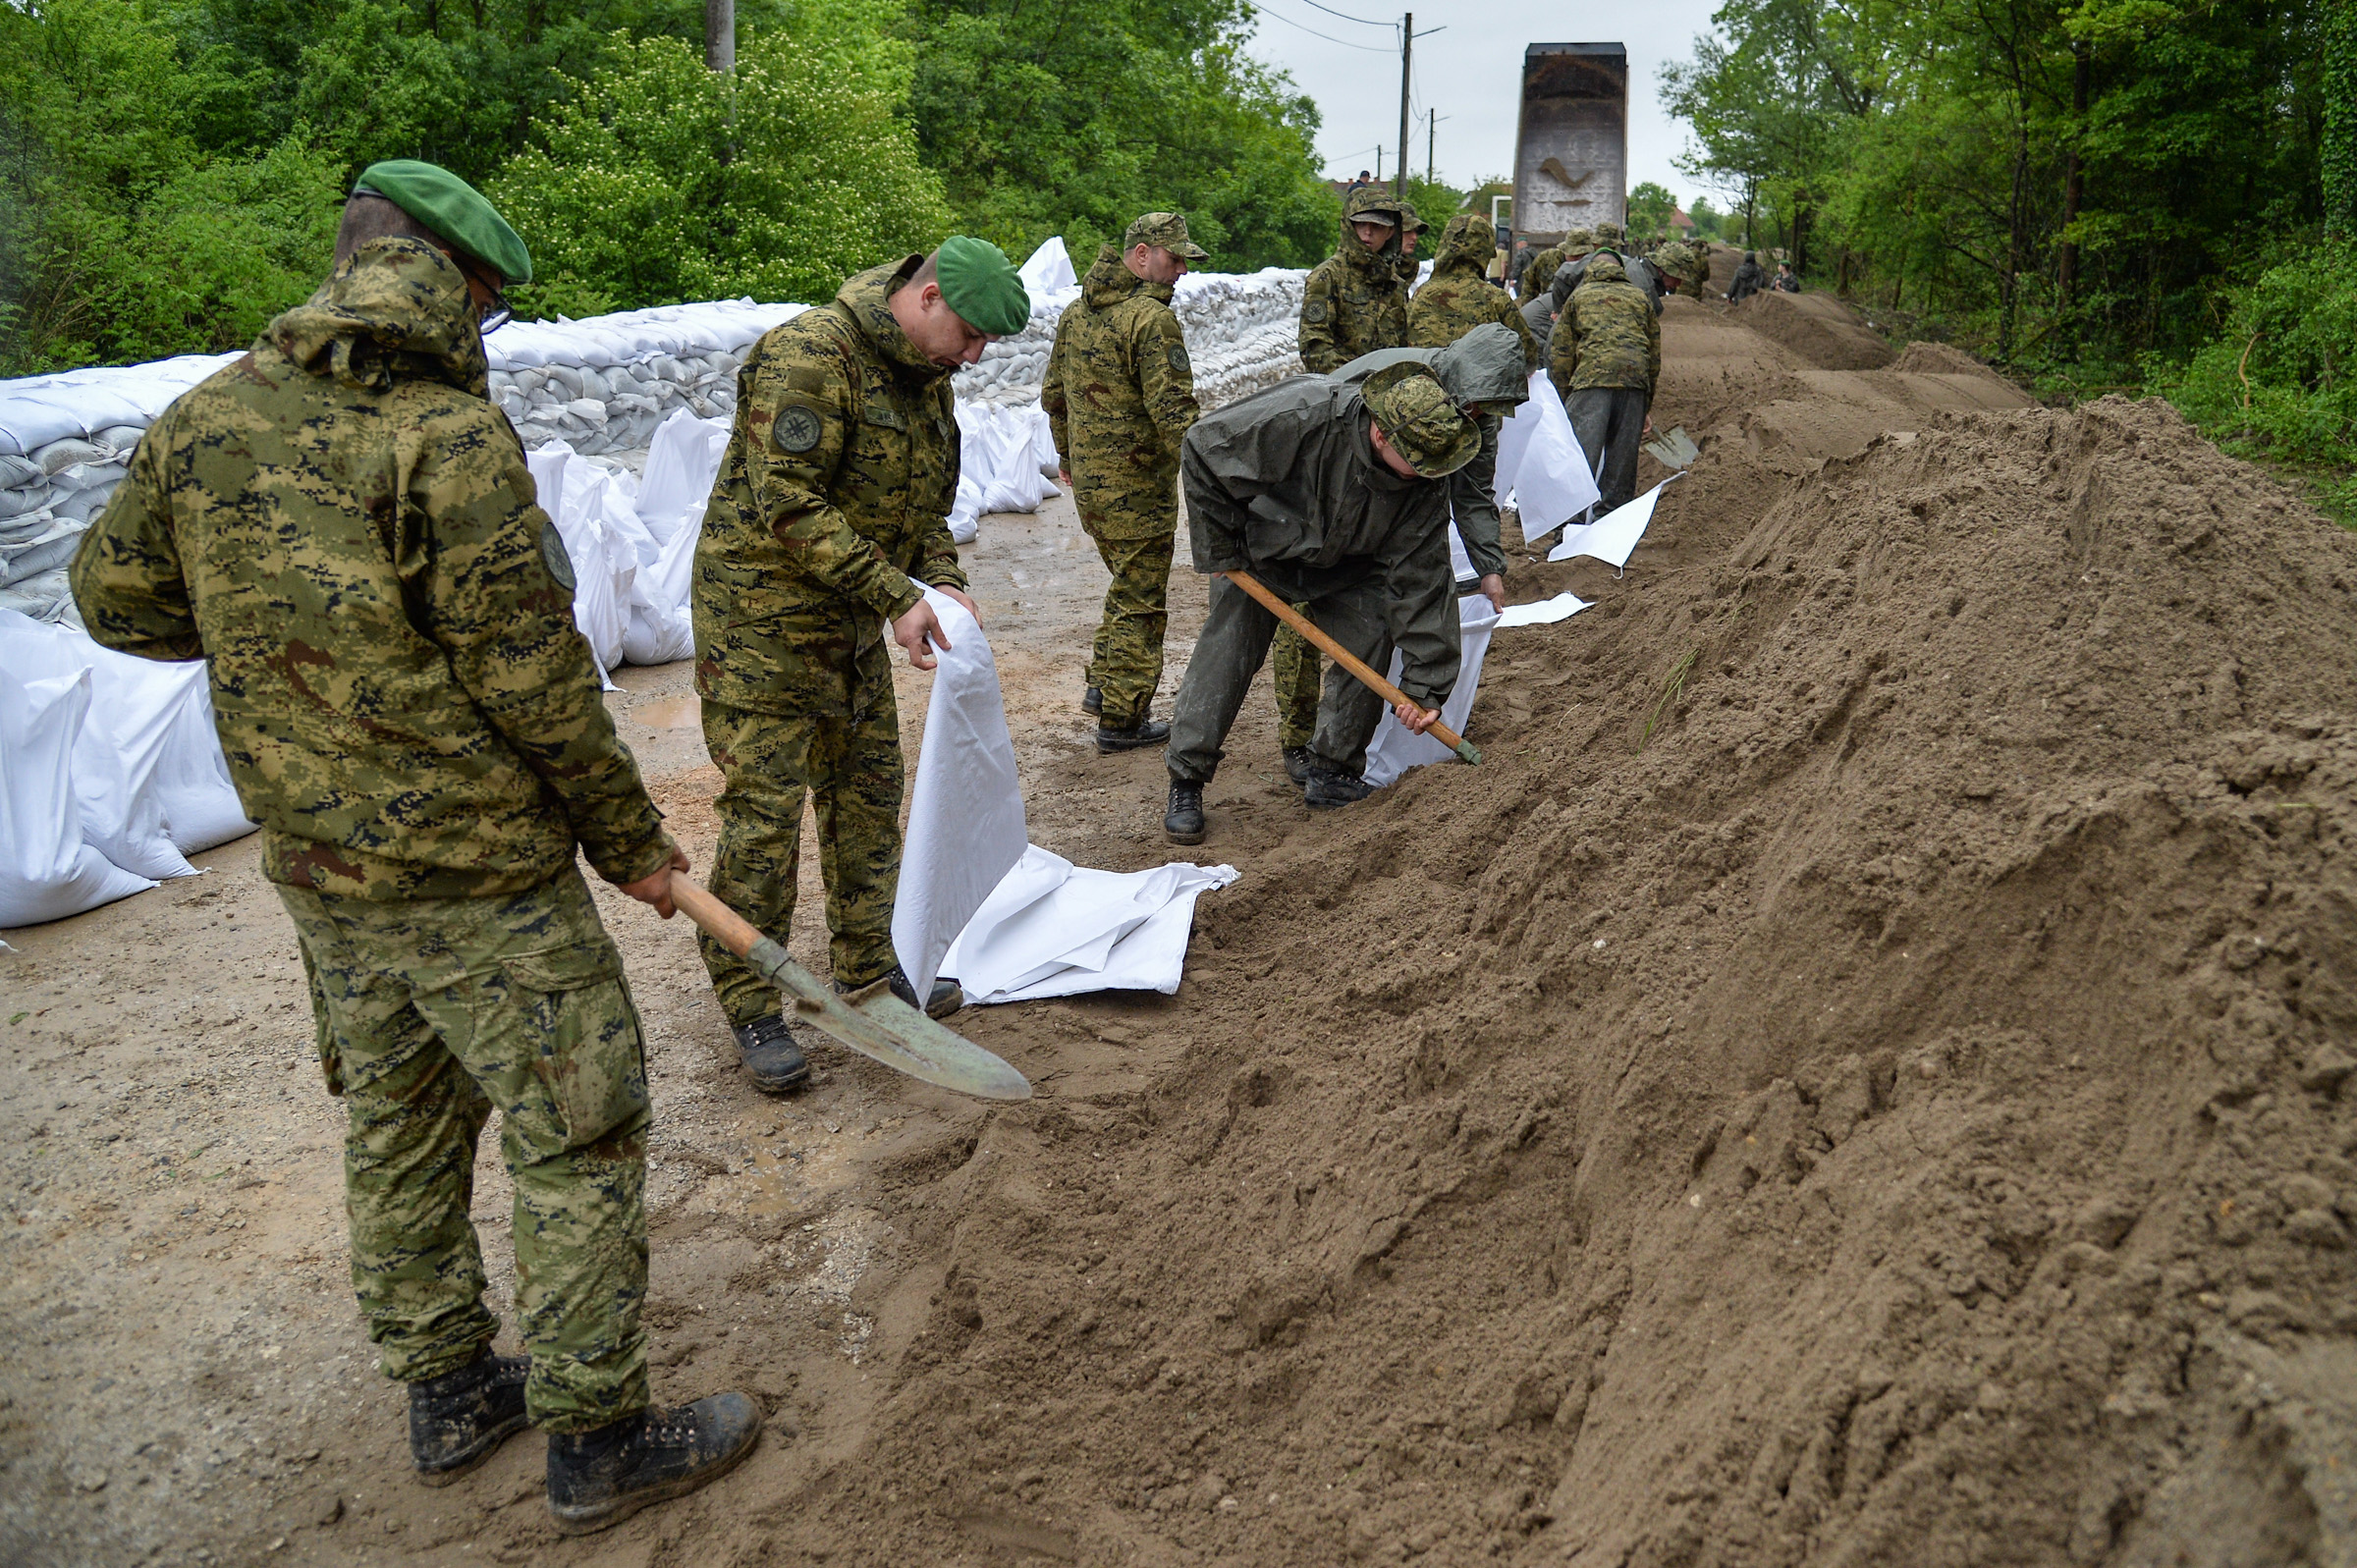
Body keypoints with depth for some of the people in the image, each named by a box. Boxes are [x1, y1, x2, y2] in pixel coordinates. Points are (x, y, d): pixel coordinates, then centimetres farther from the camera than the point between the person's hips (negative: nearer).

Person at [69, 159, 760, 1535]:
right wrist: (631, 839, -7)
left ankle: (447, 1396, 36)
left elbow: (119, 597, 11)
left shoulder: (207, 415, 1)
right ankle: (597, 1442, 17)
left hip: (318, 867, 8)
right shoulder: (452, 434, -20)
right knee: (579, 1137, 6)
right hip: (476, 877, -7)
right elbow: (534, 678, -19)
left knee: (400, 1126, 20)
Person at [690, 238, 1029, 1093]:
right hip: (763, 614, -9)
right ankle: (751, 1006, 7)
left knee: (869, 790, 14)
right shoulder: (809, 356, -21)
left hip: (851, 622, 9)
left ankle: (867, 966, 30)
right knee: (764, 813, -5)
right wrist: (896, 598, -27)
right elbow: (789, 505, -27)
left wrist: (943, 579, -2)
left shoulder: (927, 378, 8)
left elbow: (923, 502, 17)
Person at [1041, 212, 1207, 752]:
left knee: (1127, 583, 26)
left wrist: (1068, 455, 30)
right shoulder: (1152, 318, -18)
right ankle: (1122, 719, 9)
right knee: (1140, 604, 3)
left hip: (1088, 483, 8)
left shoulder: (1077, 311, 9)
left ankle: (1103, 682, 31)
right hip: (1137, 486, -8)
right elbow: (1173, 412, -23)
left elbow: (1054, 394, 18)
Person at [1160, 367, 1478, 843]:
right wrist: (1218, 548, -20)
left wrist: (1425, 683, -22)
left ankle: (1333, 774, 3)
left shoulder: (1428, 481, -24)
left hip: (1348, 566, 3)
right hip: (1259, 550, -3)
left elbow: (1419, 578, -19)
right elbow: (1203, 451, -28)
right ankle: (1185, 784, -1)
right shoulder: (1300, 416, -38)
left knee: (1369, 642, -12)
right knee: (1226, 649, -11)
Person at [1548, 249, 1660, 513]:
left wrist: (1561, 402, 17)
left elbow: (1560, 354, 14)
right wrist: (1645, 408, 28)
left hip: (1592, 376, -3)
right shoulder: (1640, 298, 27)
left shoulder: (1579, 296, 21)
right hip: (1636, 380, 3)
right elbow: (1655, 355, 25)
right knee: (1622, 459, 10)